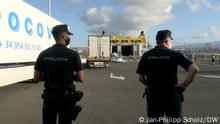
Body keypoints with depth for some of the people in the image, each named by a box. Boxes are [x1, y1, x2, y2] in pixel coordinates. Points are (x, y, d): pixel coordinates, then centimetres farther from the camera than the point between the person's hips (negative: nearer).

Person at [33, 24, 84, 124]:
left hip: (49, 97, 3)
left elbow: (36, 78, 0)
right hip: (66, 98, -3)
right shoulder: (73, 54, -12)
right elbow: (81, 79, -11)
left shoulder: (43, 54, -3)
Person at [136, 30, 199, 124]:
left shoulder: (146, 55, 0)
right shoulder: (174, 54, -7)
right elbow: (194, 69, -17)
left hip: (153, 96, 2)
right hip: (172, 96, -2)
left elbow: (141, 78, 1)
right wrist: (184, 85, -8)